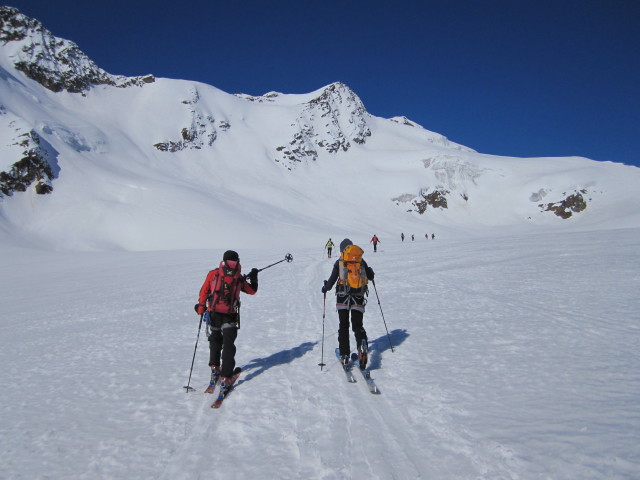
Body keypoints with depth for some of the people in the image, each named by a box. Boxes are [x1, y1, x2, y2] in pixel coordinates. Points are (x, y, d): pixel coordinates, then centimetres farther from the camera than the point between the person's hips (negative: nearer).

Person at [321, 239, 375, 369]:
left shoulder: (339, 262, 0)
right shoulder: (361, 261, 6)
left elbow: (332, 279, -3)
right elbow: (370, 277, 15)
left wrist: (326, 288, 17)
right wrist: (370, 270, 38)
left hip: (343, 297, -1)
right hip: (358, 298, 1)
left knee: (343, 326, 9)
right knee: (358, 325, 7)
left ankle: (344, 355, 6)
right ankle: (363, 344, -24)